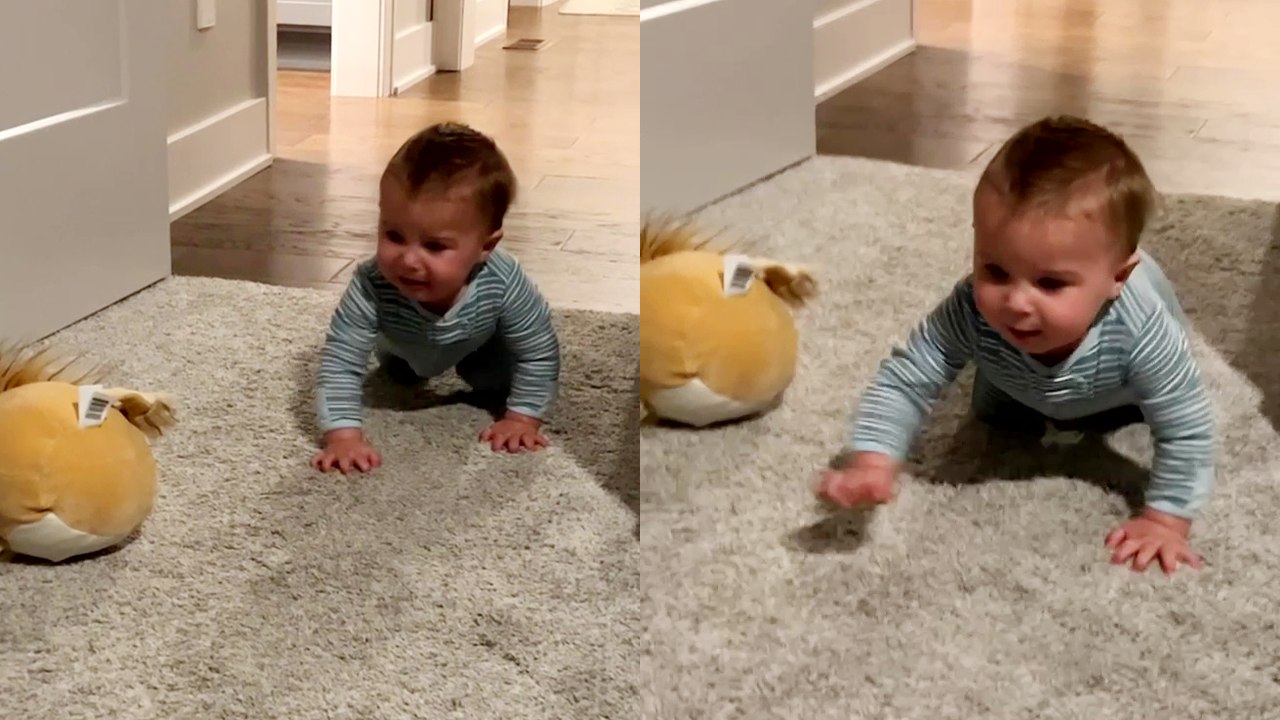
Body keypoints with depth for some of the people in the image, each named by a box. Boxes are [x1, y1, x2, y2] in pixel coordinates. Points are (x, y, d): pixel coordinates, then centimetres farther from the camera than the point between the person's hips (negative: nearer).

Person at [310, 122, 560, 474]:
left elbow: (540, 354, -31)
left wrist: (523, 418, -29)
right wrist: (343, 435, -51)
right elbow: (341, 360, -43)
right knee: (400, 375, 29)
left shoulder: (504, 286, -48)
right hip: (407, 348, 1)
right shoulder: (372, 286, -50)